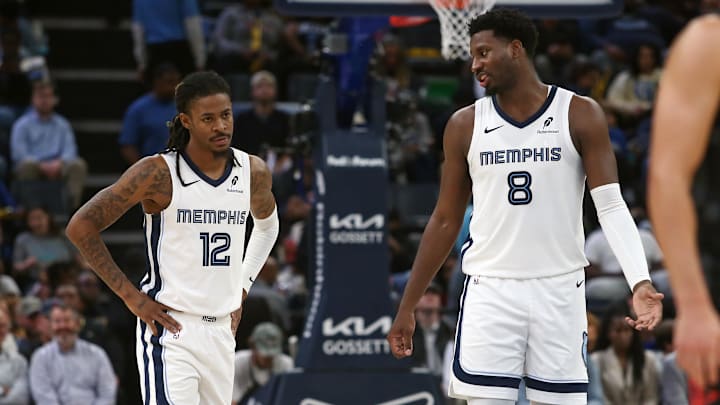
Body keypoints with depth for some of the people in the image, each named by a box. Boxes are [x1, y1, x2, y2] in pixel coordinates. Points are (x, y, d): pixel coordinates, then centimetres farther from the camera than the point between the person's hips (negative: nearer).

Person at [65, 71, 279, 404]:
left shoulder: (253, 172, 5)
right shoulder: (159, 173, -12)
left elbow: (267, 225, 28)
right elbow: (81, 227, -11)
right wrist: (131, 296, -12)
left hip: (221, 330, 6)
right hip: (170, 328, -6)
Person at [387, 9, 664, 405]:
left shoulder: (580, 115, -2)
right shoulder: (465, 125, 4)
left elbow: (610, 206, -7)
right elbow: (445, 221, 10)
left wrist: (640, 282, -22)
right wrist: (406, 308, 9)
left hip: (560, 291, -1)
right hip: (489, 291, 1)